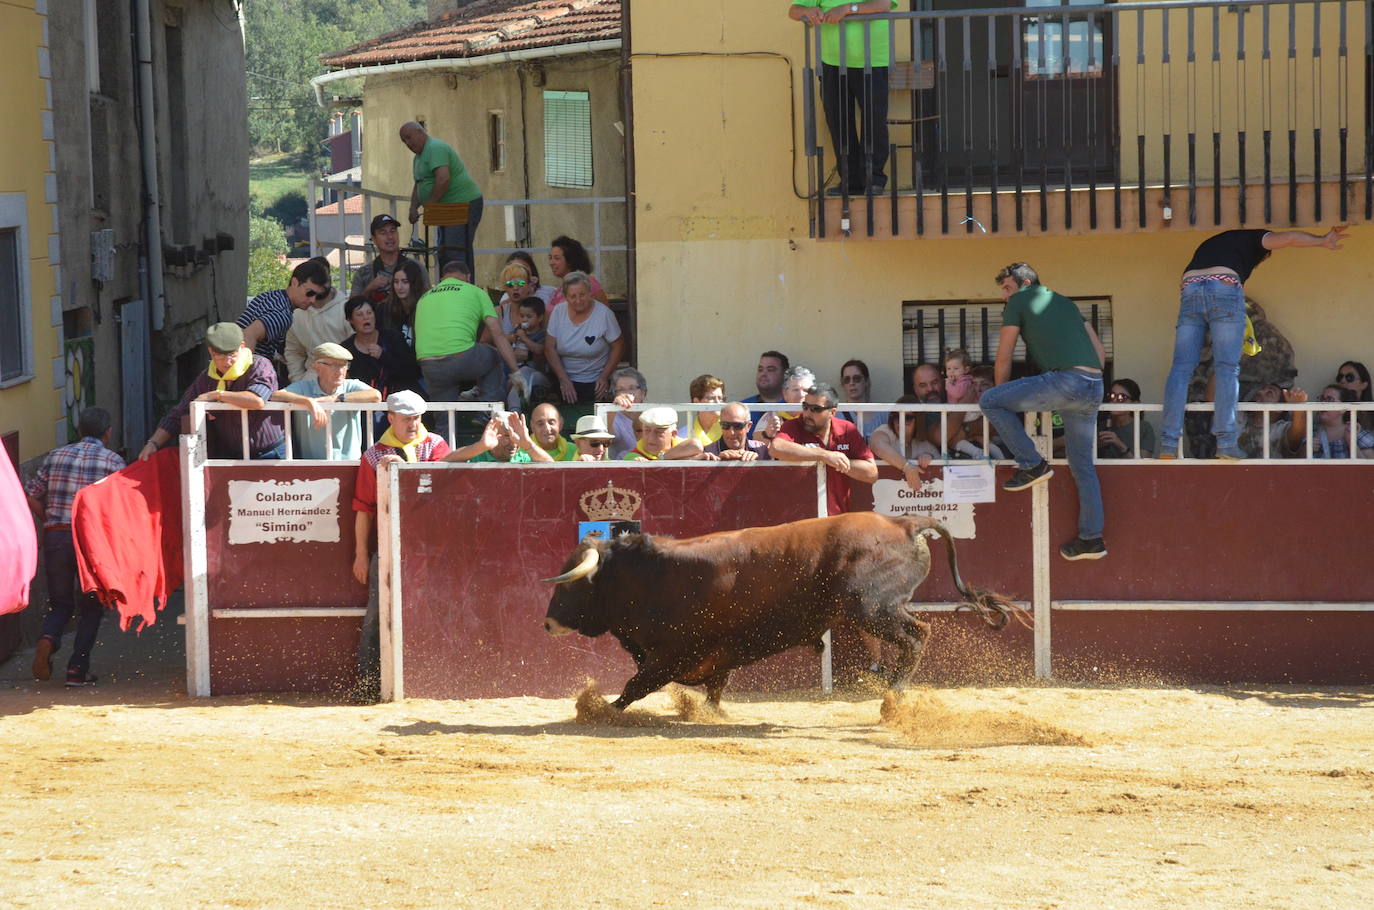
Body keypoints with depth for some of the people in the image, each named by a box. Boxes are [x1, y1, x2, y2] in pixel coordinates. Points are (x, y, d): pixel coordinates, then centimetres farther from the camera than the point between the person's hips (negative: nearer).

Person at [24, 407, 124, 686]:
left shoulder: (55, 457, 10)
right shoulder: (112, 461, 0)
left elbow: (31, 498, 9)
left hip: (55, 537, 3)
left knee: (60, 603, 16)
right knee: (91, 607, 13)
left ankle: (48, 639, -16)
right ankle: (78, 669, 4)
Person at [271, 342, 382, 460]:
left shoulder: (352, 386, 6)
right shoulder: (304, 388, 4)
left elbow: (376, 396, -13)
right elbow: (275, 396, -13)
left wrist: (337, 398, -13)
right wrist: (309, 401, -26)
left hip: (349, 462, 2)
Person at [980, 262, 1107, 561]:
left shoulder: (1020, 301, 10)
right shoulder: (1066, 303, 30)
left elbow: (1003, 358, 12)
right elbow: (1100, 353, 27)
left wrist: (1002, 398, 25)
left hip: (1065, 380, -8)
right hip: (1094, 388, 8)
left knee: (989, 401, 1)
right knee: (1083, 466, 13)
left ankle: (1032, 465, 1)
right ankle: (1091, 538, 12)